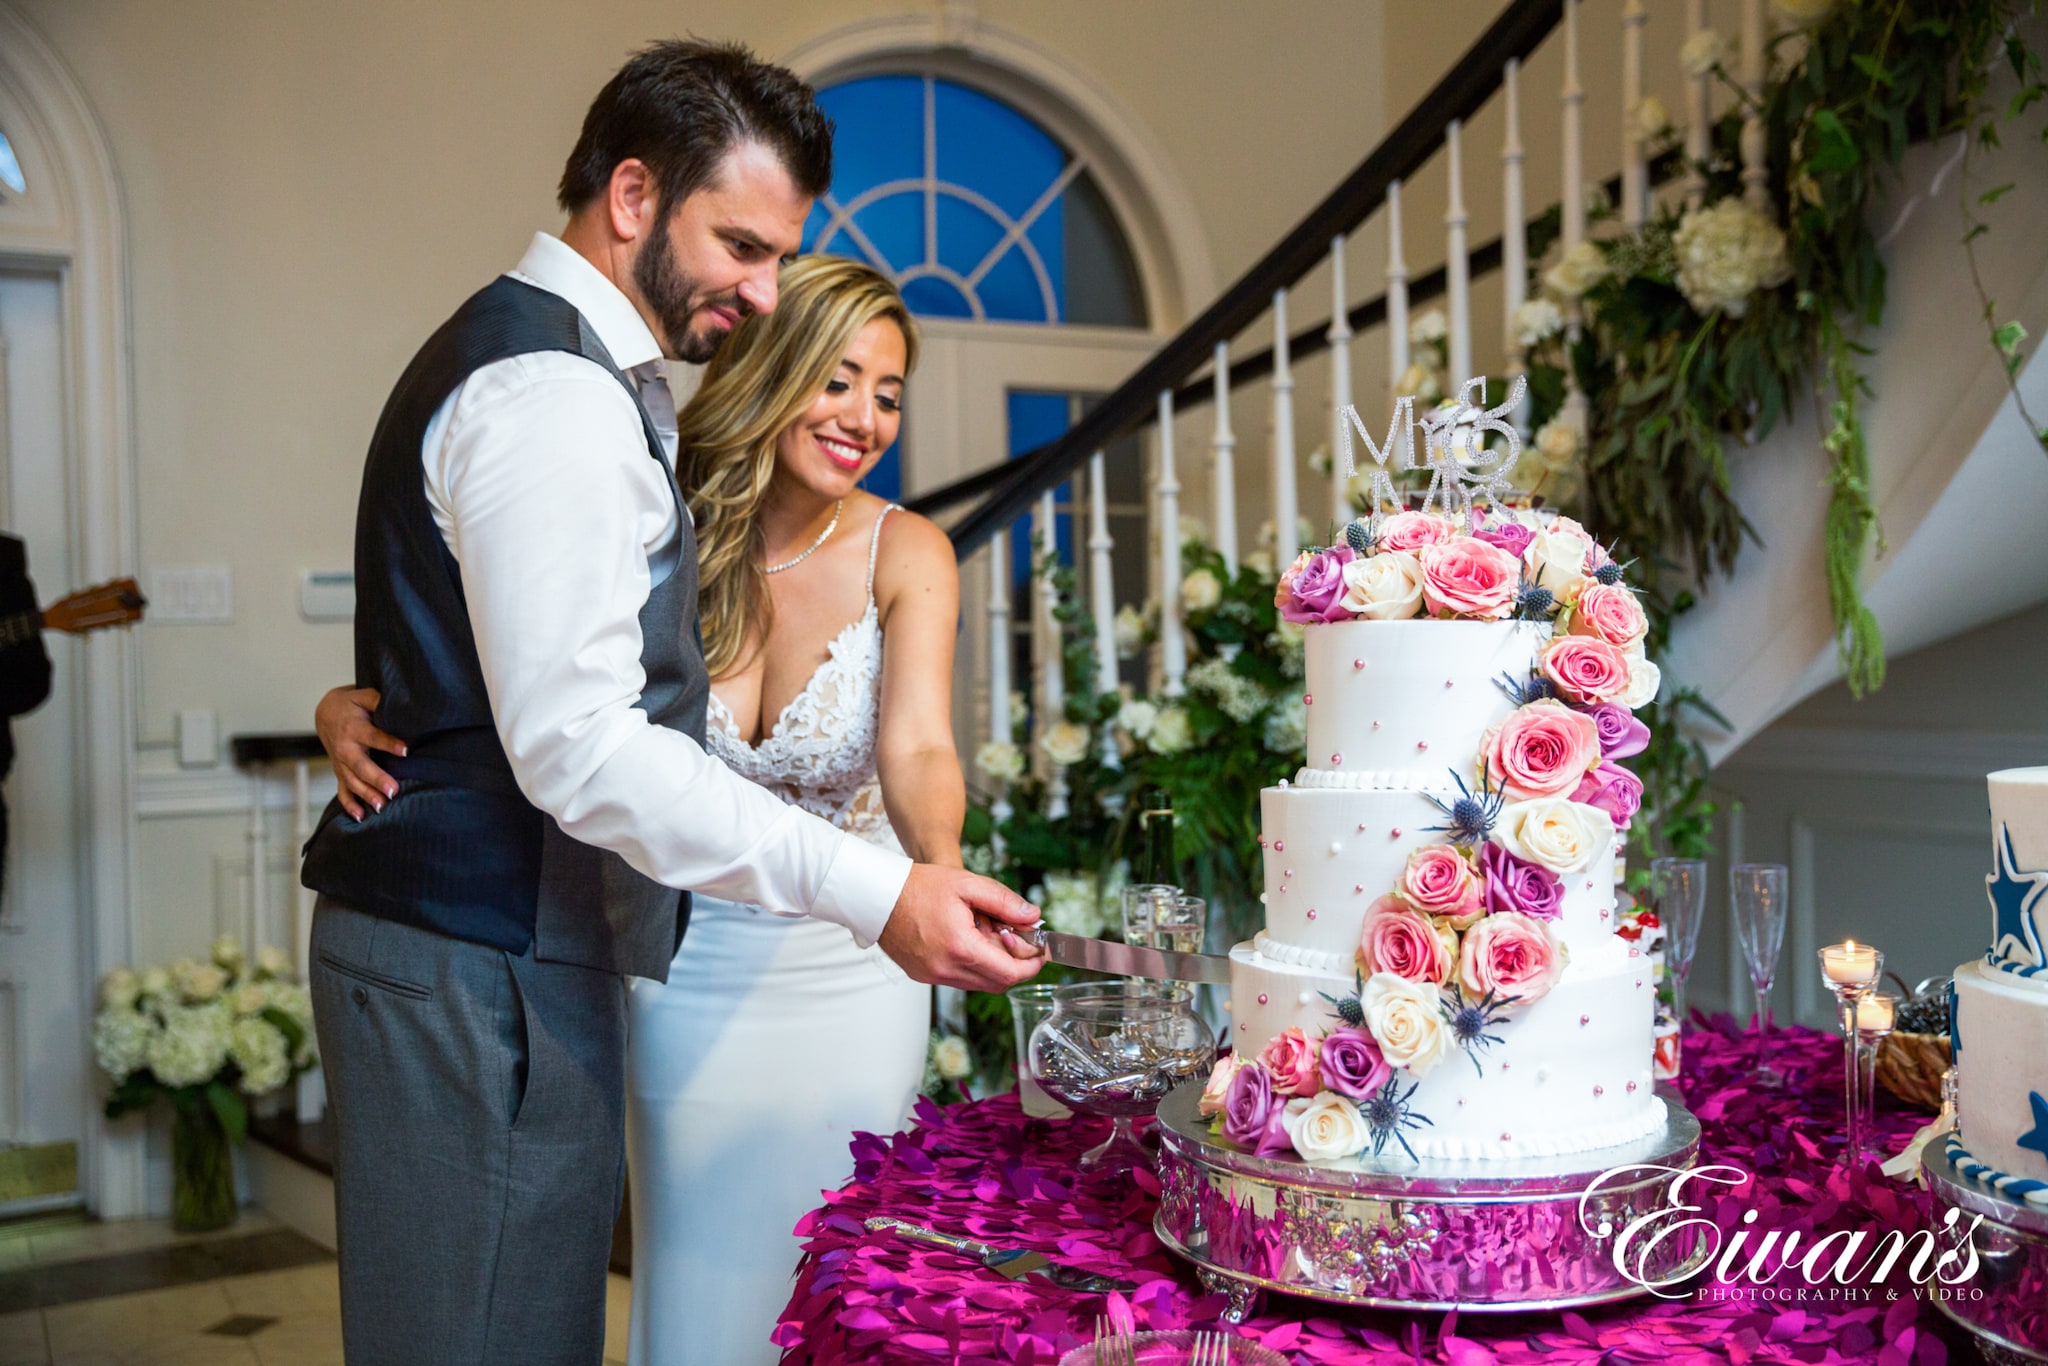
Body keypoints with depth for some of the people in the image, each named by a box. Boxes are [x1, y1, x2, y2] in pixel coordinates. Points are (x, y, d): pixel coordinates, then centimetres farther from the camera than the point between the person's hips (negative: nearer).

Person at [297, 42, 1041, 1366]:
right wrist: (873, 892, -27)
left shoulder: (573, 374, 19)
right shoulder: (553, 390, -15)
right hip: (482, 963, -10)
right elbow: (576, 746, -24)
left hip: (491, 946, 10)